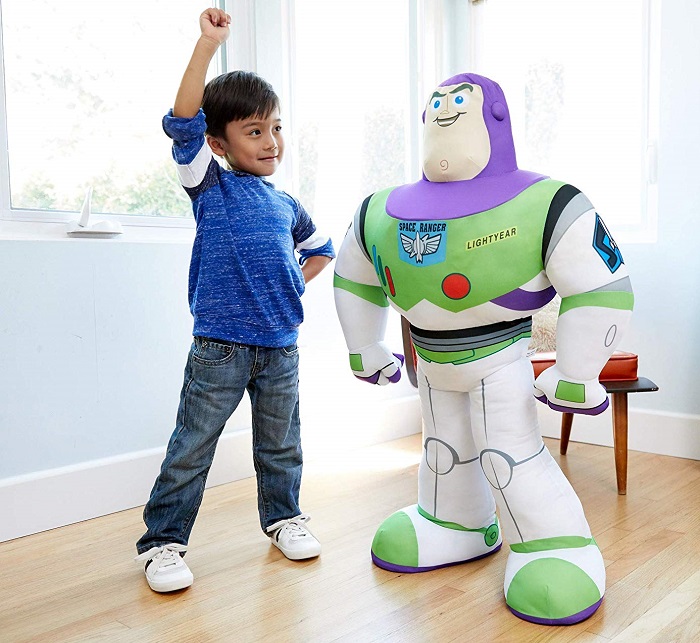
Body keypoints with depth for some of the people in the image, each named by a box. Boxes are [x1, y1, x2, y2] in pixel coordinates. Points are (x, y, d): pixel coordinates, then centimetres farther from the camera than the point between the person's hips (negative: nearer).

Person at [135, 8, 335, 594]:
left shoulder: (286, 206, 13)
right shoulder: (211, 188, 0)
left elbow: (320, 248, 31)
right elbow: (184, 123, -16)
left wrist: (296, 284, 14)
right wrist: (208, 44, -21)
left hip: (281, 346, 5)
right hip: (219, 347, -4)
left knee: (280, 443, 16)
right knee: (191, 448, 2)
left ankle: (283, 516, 36)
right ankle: (163, 540, 16)